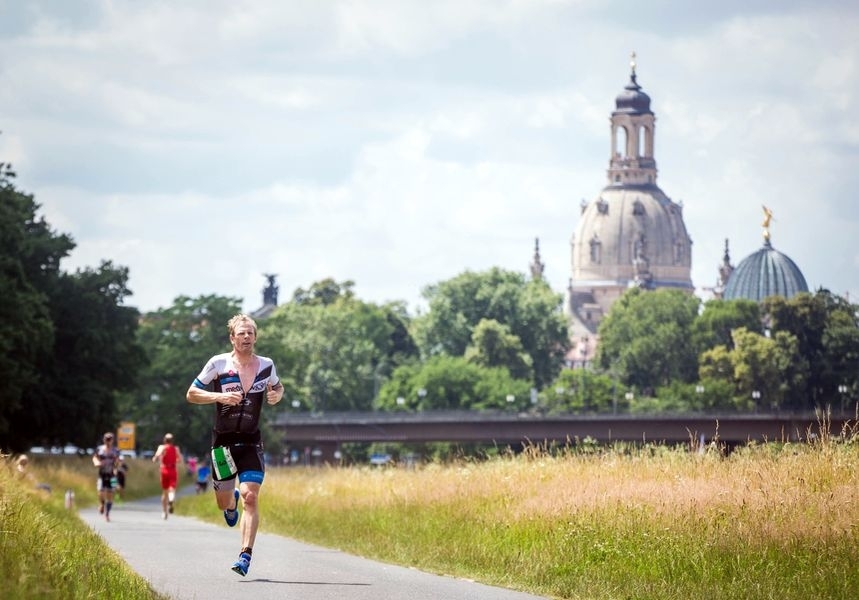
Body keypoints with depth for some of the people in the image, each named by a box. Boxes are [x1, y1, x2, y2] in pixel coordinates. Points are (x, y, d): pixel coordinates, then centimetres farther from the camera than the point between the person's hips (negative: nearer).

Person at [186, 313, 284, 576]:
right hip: (223, 443, 0)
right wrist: (219, 397, -18)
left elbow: (277, 387, 23)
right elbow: (191, 394, -1)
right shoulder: (218, 364, -5)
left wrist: (277, 395, -2)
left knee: (250, 497, -17)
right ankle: (232, 501, 49)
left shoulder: (266, 365, 3)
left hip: (251, 443, 0)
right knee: (223, 503, 10)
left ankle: (245, 555, -16)